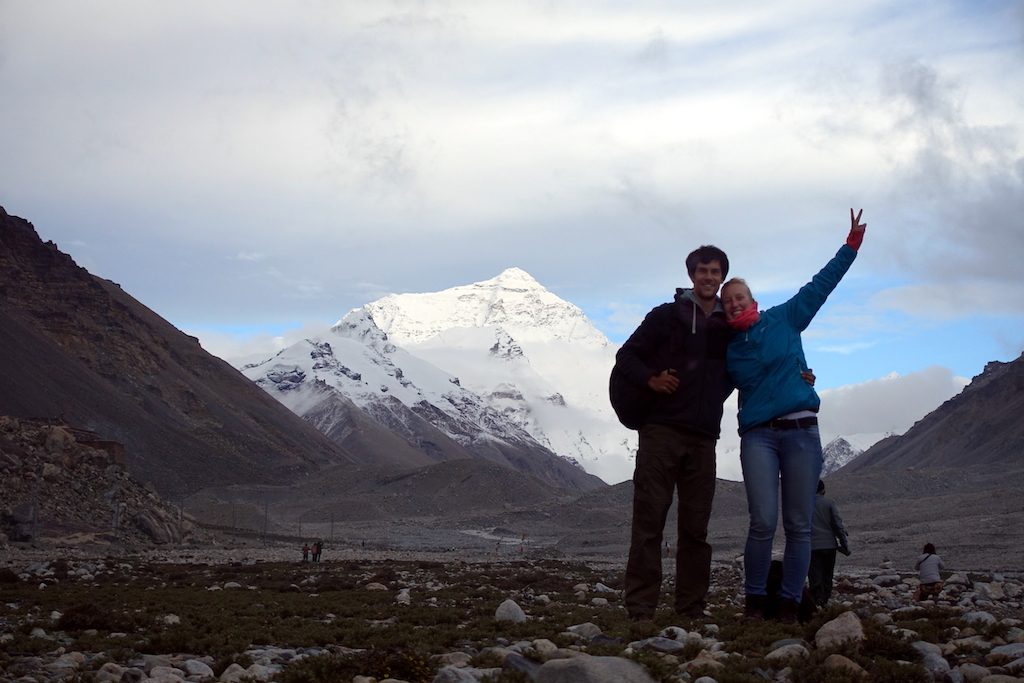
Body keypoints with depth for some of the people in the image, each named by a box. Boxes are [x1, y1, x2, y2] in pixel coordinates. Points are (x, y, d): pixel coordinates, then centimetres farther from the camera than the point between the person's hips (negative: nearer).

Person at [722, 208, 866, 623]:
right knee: (763, 522, -14)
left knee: (799, 525, -1)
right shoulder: (727, 351, 14)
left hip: (801, 431, 0)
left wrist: (852, 244, 6)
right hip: (758, 436, 0)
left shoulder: (784, 320, 11)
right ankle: (754, 600, -1)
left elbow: (821, 285, 10)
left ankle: (790, 603, 4)